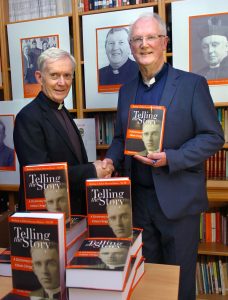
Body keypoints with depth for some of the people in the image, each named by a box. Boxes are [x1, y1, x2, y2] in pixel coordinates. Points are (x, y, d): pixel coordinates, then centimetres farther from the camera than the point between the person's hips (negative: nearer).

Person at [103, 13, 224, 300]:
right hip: (137, 197, 5)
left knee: (179, 277, 11)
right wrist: (111, 159, -5)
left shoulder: (192, 84, -5)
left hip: (177, 198, -4)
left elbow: (213, 136, -8)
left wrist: (170, 158, -21)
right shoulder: (126, 90, 10)